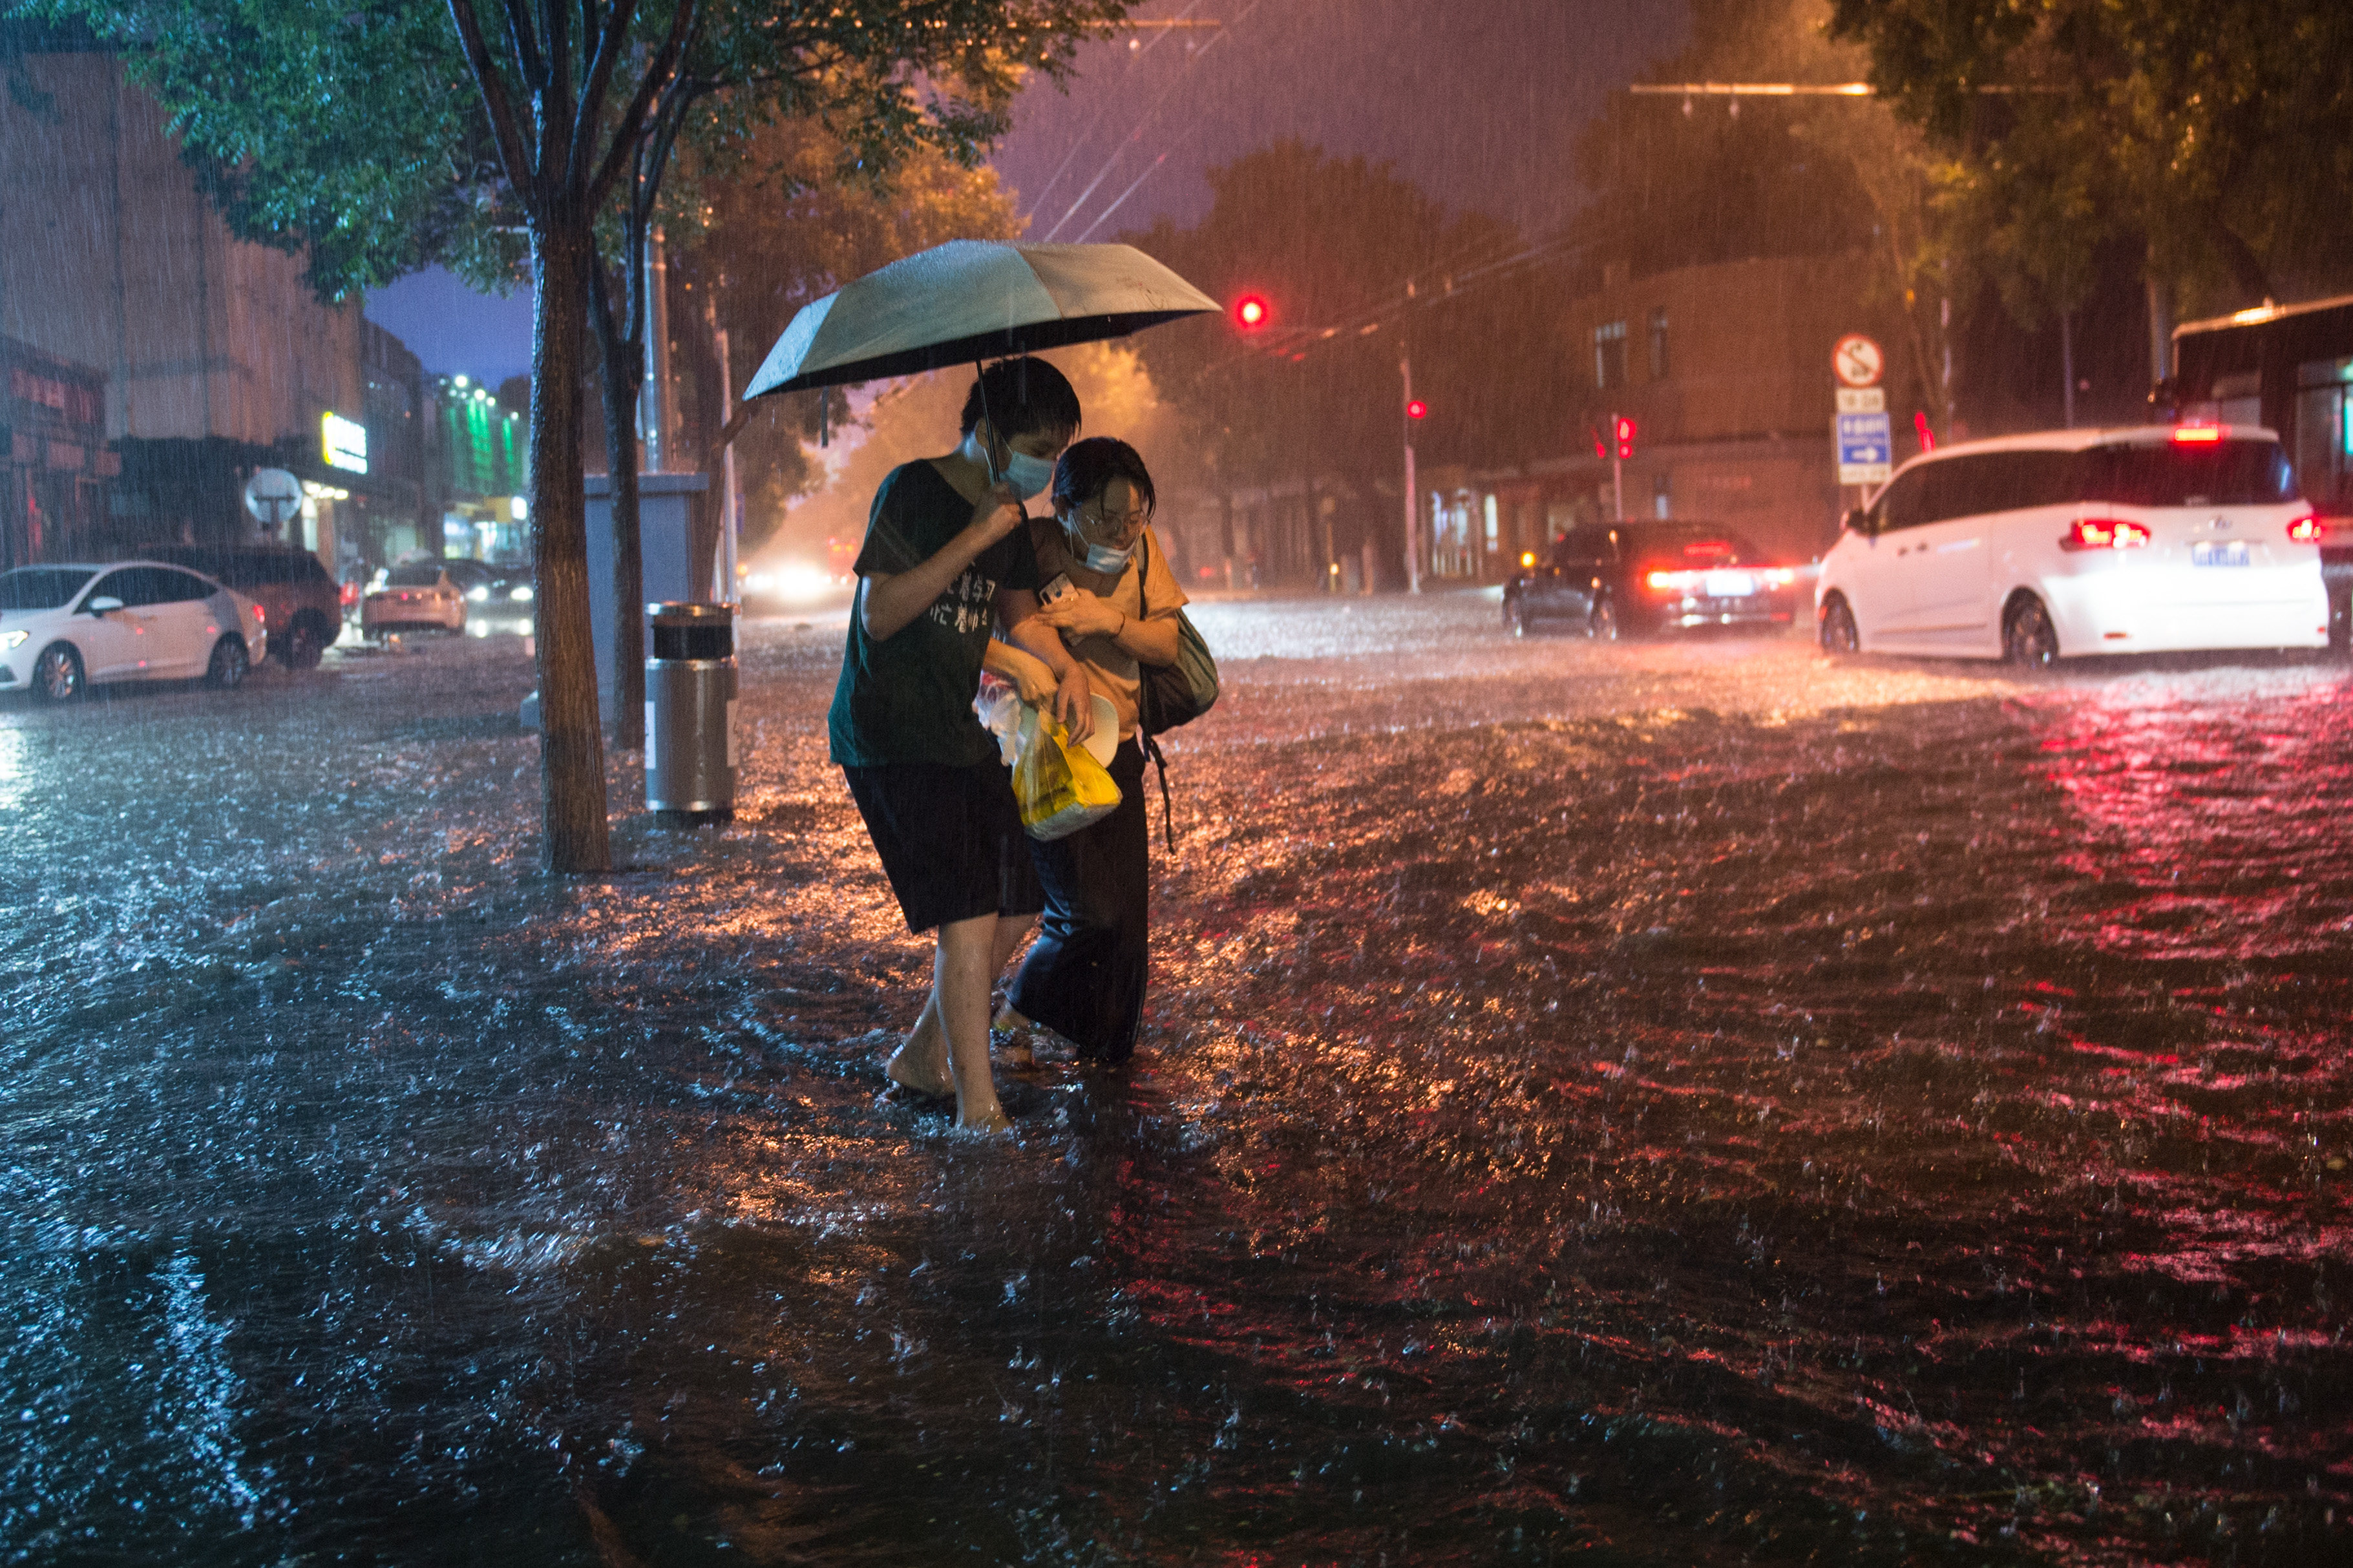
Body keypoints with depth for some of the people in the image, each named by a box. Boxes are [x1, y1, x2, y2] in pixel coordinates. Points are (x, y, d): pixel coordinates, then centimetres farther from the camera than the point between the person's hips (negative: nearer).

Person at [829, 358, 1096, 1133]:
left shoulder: (1010, 514, 10)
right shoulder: (913, 490, -14)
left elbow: (1019, 612, 24)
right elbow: (880, 614, -22)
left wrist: (1066, 668, 4)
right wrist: (973, 539, -24)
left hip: (959, 734, 9)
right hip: (890, 740, -9)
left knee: (1016, 909, 8)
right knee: (968, 918, -15)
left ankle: (923, 1058, 26)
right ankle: (978, 1110, -8)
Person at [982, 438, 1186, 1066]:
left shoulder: (1141, 548, 1)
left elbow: (1168, 645, 1)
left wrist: (1109, 620, -18)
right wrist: (1016, 661, -36)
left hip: (1114, 750, 5)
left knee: (1126, 916, 4)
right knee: (1090, 912, -13)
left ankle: (1104, 1054, 25)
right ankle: (1020, 1013, 15)